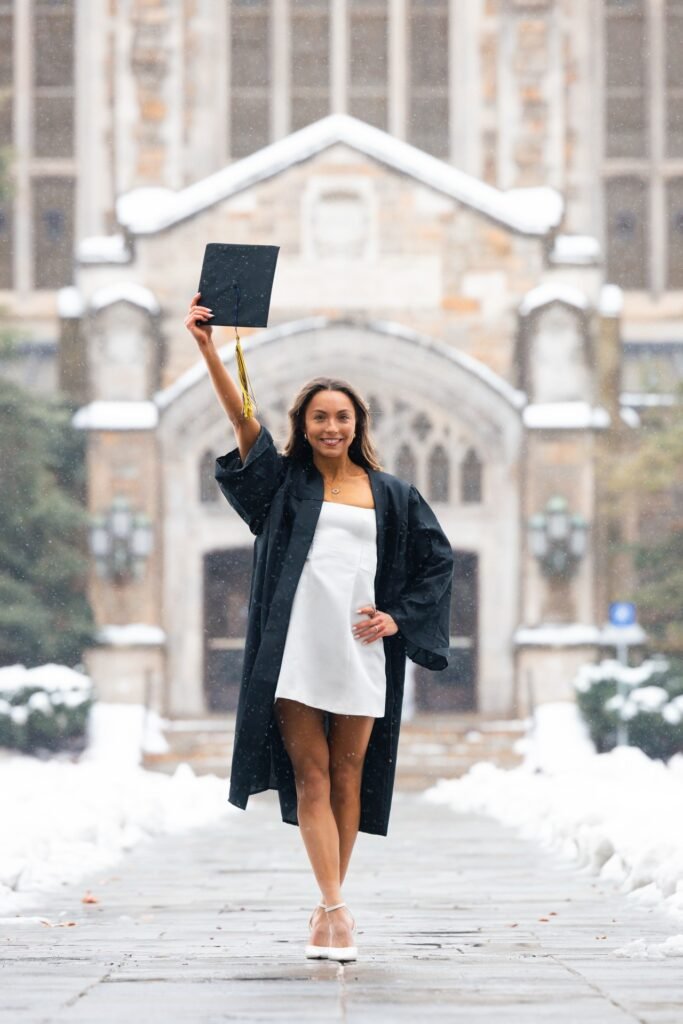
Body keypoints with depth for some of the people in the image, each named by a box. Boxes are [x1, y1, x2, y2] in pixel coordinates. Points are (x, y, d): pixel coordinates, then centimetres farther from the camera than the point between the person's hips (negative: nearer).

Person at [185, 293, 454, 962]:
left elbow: (437, 560, 17)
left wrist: (399, 616, 2)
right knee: (310, 777, -7)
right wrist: (208, 347, -15)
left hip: (359, 654, 1)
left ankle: (329, 907, 13)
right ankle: (334, 908, -12)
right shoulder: (285, 481, 9)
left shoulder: (390, 495, 13)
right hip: (296, 650, -1)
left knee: (348, 780, 4)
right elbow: (243, 417, -3)